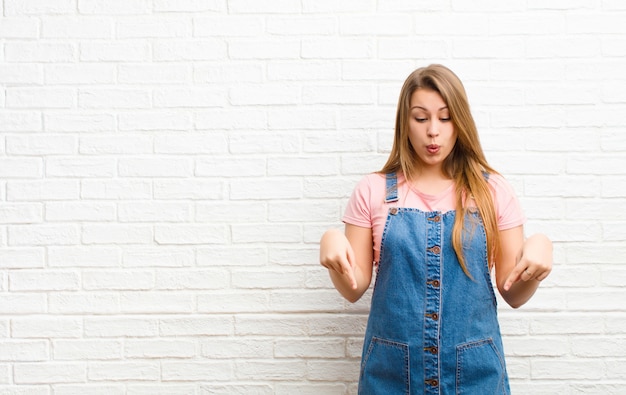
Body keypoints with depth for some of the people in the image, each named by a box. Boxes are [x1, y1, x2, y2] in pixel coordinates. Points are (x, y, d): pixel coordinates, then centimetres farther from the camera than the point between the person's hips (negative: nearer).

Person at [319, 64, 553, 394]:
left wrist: (539, 246, -16)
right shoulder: (373, 191, 0)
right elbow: (354, 288, 1)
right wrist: (332, 241, -18)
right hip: (391, 368, 0)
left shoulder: (492, 191, 1)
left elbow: (513, 294, 2)